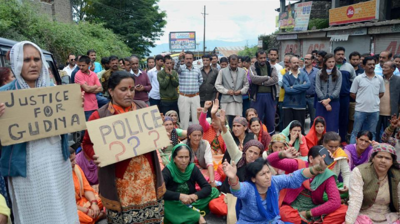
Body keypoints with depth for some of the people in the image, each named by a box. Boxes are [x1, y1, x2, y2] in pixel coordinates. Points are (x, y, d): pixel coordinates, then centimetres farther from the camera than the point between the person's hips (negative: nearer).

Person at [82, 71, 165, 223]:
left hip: (147, 176, 3)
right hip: (120, 182, -3)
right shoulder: (99, 116, -7)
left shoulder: (144, 108, 5)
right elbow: (87, 144, 1)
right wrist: (96, 155, -18)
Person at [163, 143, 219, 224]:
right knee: (166, 204, -38)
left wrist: (195, 196, -30)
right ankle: (199, 216, -28)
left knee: (214, 191, -11)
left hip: (190, 203, 3)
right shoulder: (168, 170, -15)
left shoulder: (193, 168, -5)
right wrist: (180, 196, -39)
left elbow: (207, 187, -10)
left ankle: (192, 211, -24)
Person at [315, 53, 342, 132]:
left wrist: (328, 99, -13)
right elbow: (317, 88, -1)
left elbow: (338, 89, -2)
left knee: (332, 126, 1)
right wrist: (324, 101, -9)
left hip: (334, 102, -1)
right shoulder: (320, 73, 5)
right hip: (321, 102, 1)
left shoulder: (338, 73, 4)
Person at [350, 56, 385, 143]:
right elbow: (352, 93, 0)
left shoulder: (379, 79, 4)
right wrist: (361, 100, 0)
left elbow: (381, 93, 15)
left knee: (372, 133, 12)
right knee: (356, 132, 3)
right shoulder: (358, 78, -4)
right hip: (360, 109, -3)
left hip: (374, 110, 3)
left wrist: (374, 99, 4)